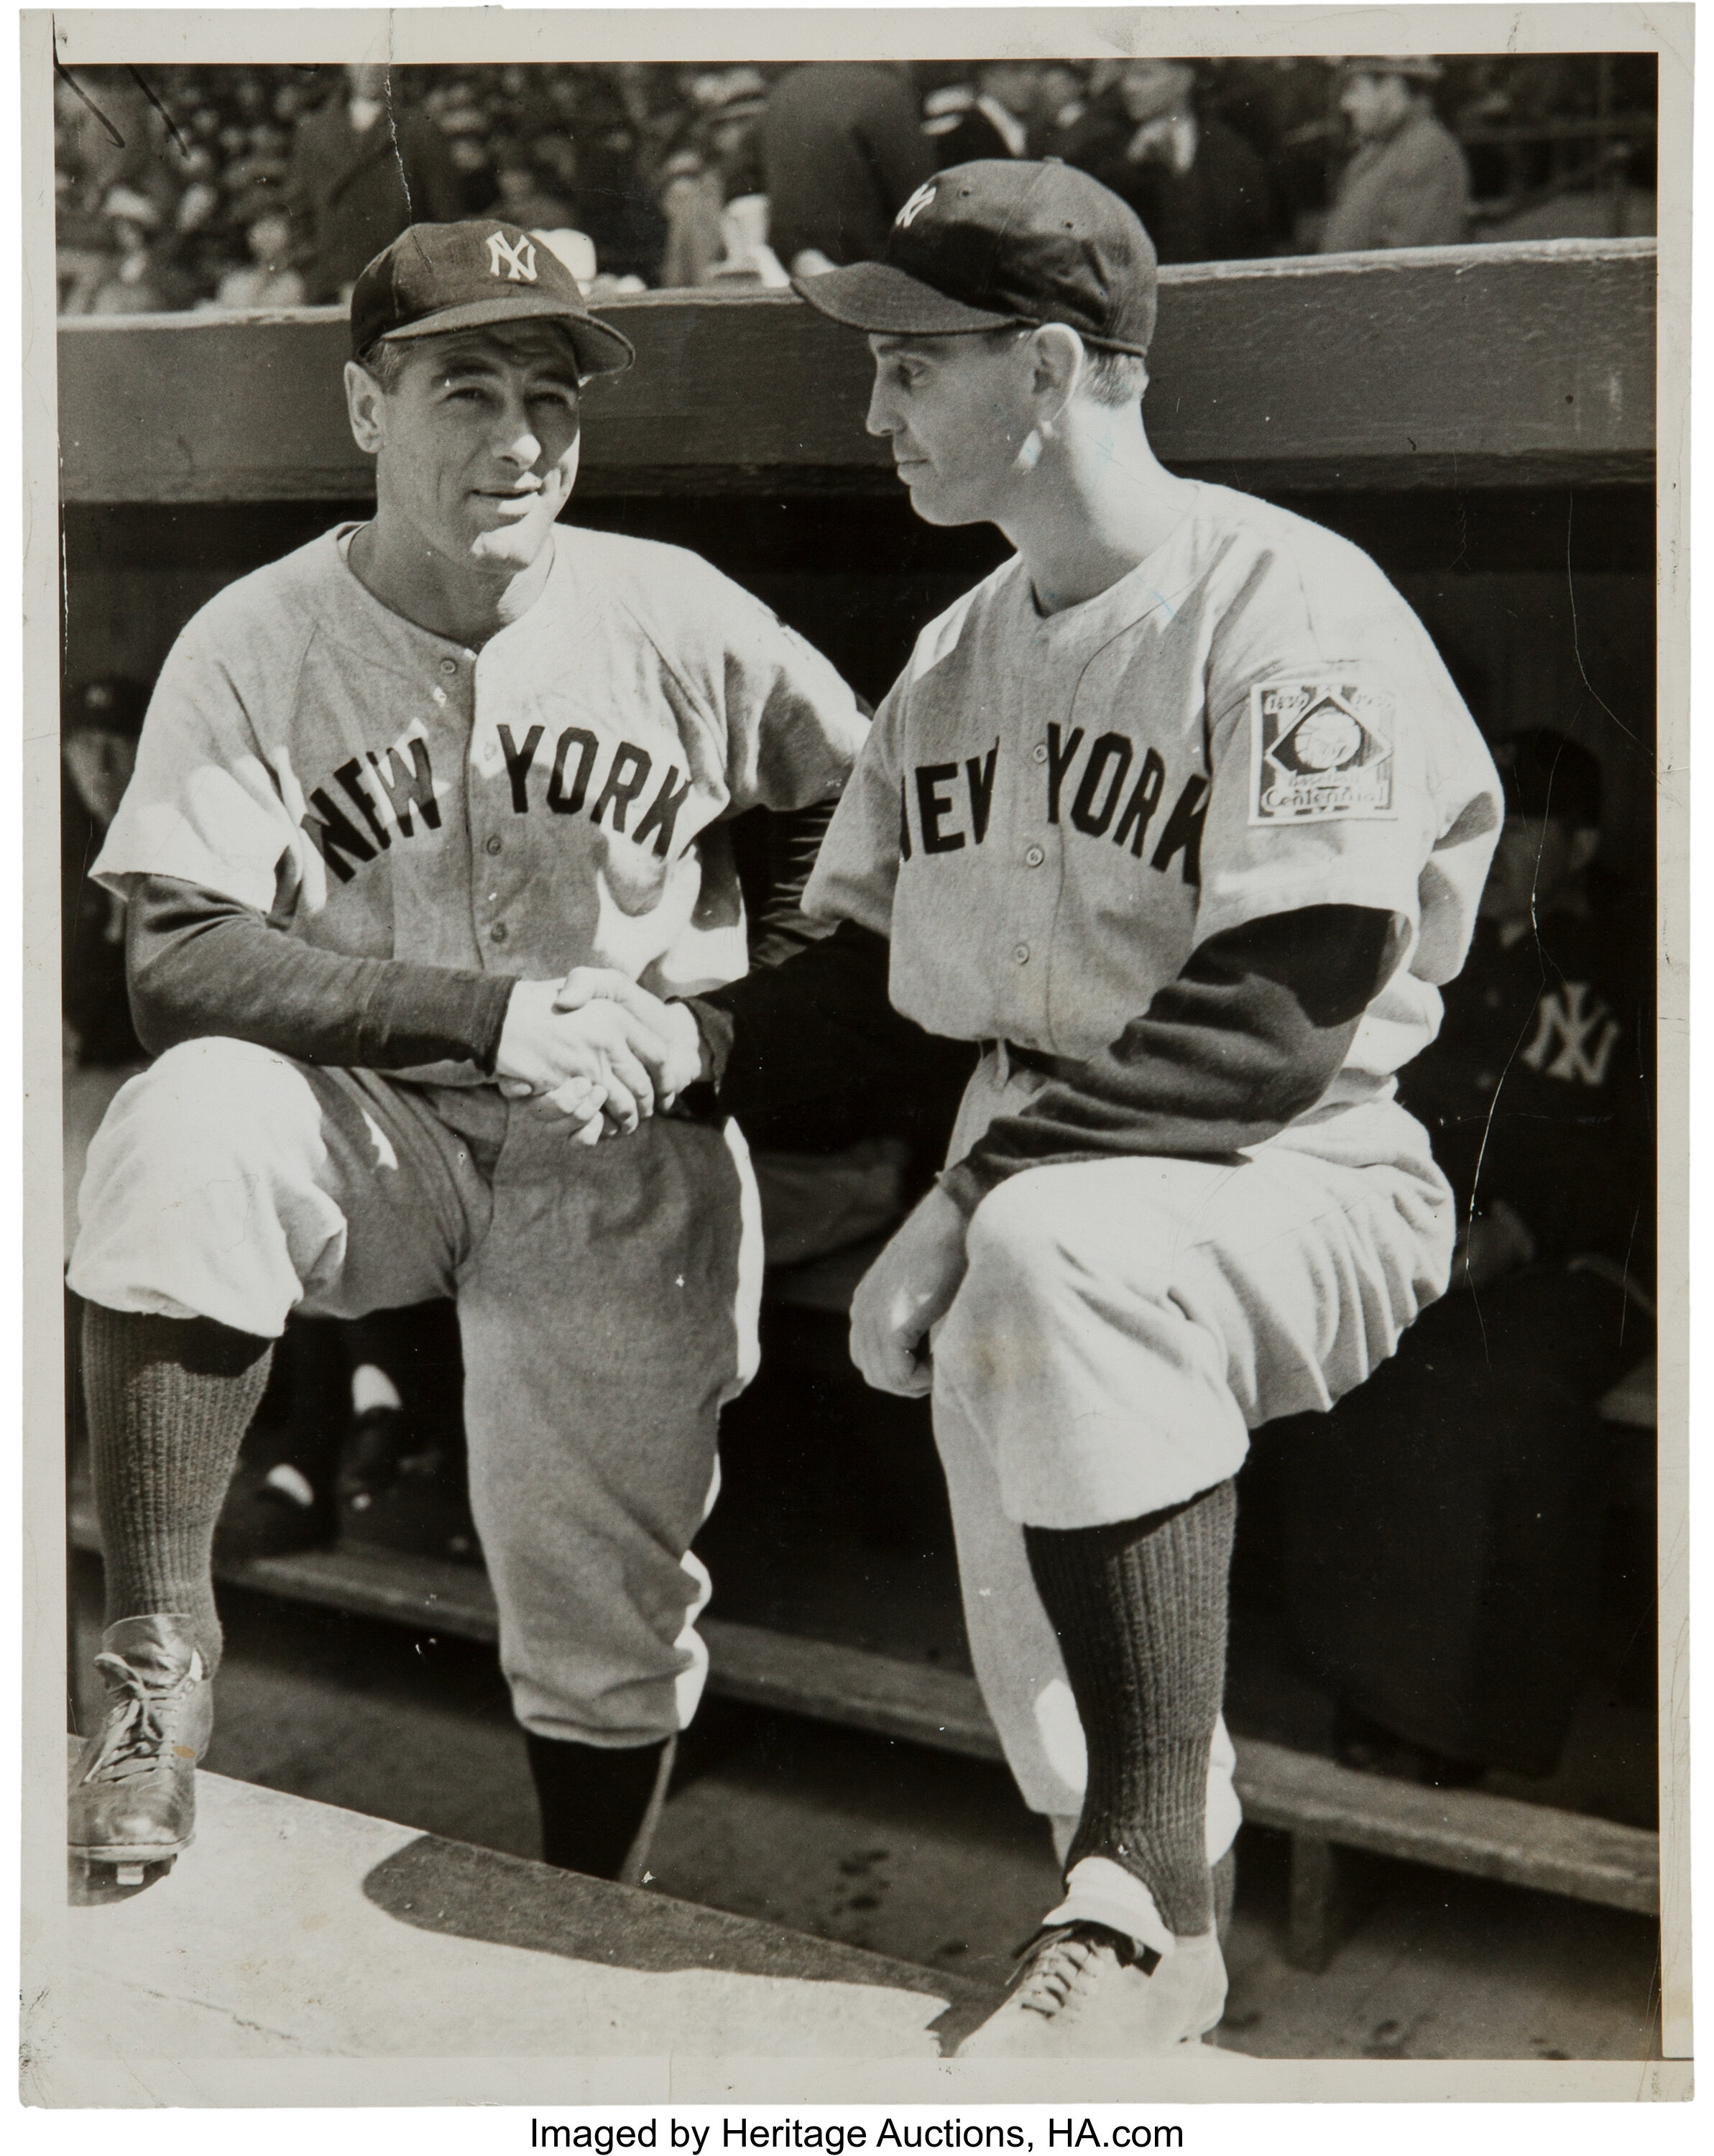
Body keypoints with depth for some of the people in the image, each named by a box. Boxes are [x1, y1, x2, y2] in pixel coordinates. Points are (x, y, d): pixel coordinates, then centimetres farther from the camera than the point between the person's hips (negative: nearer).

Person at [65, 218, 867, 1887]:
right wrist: (494, 1014, -27)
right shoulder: (255, 644, -8)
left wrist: (733, 960, -3)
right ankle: (157, 1661, -20)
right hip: (374, 1125, 0)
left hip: (625, 1154, 1)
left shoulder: (677, 619, -4)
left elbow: (853, 802, 12)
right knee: (185, 1124, -33)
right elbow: (174, 962, -18)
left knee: (604, 1595, 0)